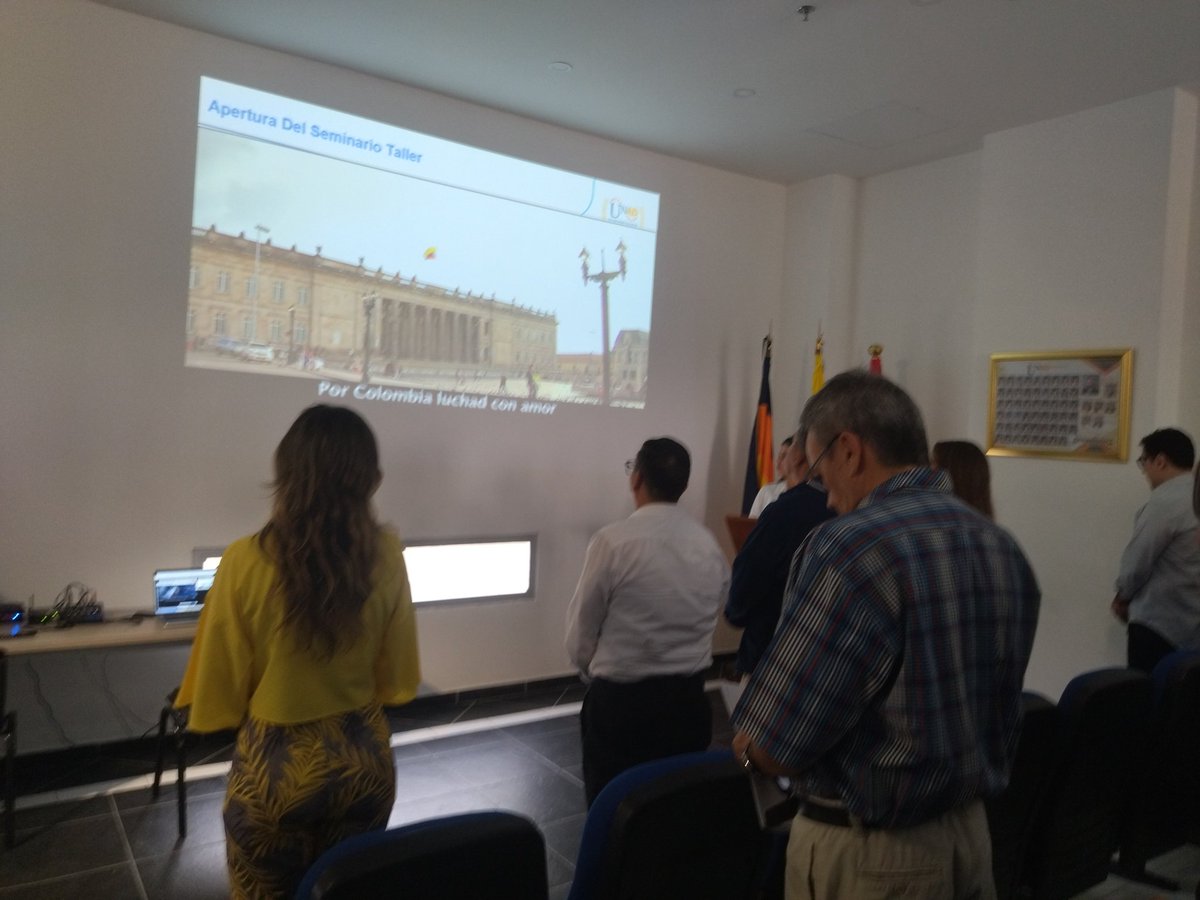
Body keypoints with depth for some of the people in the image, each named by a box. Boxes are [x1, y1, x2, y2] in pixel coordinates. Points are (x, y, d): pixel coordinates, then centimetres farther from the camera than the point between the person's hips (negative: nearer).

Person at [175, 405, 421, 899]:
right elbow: (397, 676, 0)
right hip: (363, 757, 2)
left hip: (276, 765, -2)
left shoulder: (247, 561, -19)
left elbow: (220, 692, -9)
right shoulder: (386, 556, -12)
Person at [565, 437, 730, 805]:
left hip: (620, 701, -5)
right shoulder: (710, 545, -1)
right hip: (689, 698, 5)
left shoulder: (613, 540, -15)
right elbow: (712, 617, 6)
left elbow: (580, 633, -6)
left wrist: (595, 675, 13)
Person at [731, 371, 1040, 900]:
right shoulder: (1005, 550, 2)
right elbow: (976, 716, 12)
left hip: (868, 855, -7)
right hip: (972, 834, 7)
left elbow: (768, 749, -21)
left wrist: (749, 745, 0)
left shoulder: (850, 548, -24)